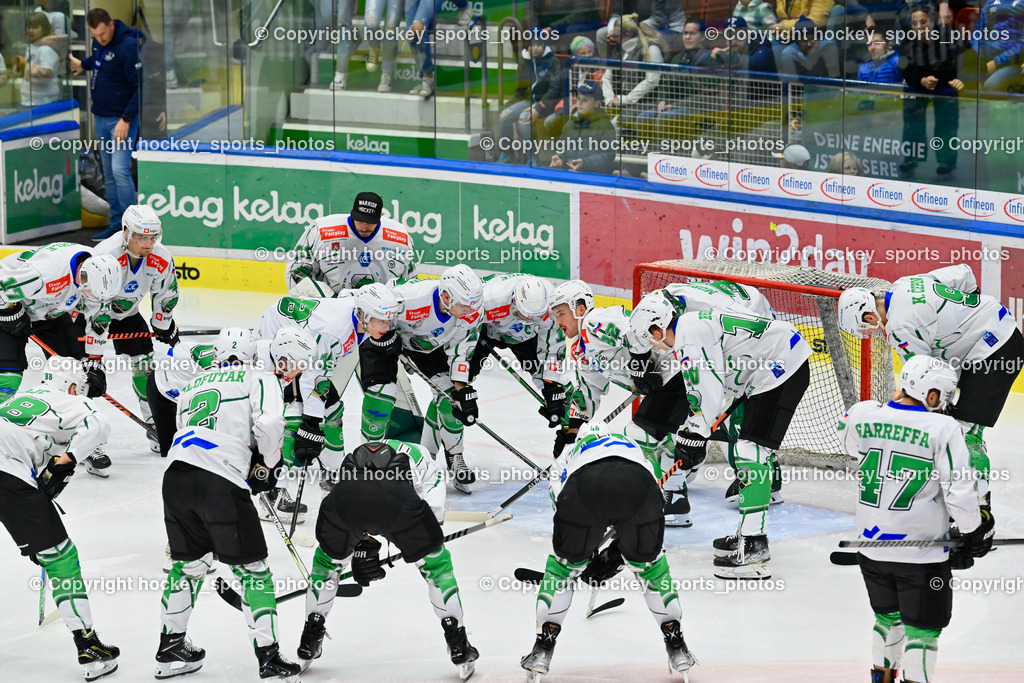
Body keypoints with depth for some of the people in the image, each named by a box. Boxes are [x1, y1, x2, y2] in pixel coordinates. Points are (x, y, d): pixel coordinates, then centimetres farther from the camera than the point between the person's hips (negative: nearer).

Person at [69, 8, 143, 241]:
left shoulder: (128, 46, -20)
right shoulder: (99, 43, 5)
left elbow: (141, 87, -19)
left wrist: (126, 119, -21)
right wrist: (83, 64, 20)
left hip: (122, 119, -8)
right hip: (100, 117, 8)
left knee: (120, 170, -15)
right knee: (109, 174, 11)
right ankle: (116, 224, 19)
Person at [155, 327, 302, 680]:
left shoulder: (192, 386, 28)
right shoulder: (258, 380, 11)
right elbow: (270, 425, -6)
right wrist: (267, 465, 12)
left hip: (177, 476, 5)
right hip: (221, 482, -5)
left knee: (188, 563, 23)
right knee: (253, 569, 4)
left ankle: (170, 647, 30)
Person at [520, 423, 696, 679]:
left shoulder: (565, 459, 42)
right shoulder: (632, 445, 46)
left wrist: (585, 560, 46)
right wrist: (616, 554, 47)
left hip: (585, 485, -1)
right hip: (638, 484, 1)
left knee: (566, 561, 22)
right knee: (649, 560, 25)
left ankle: (543, 650, 21)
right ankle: (677, 647, 28)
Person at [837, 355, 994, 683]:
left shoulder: (862, 414, -6)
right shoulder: (942, 428, -18)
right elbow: (960, 490, -16)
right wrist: (974, 532, 0)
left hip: (872, 547, 5)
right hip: (921, 555, -5)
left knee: (888, 616, 25)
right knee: (922, 628, 7)